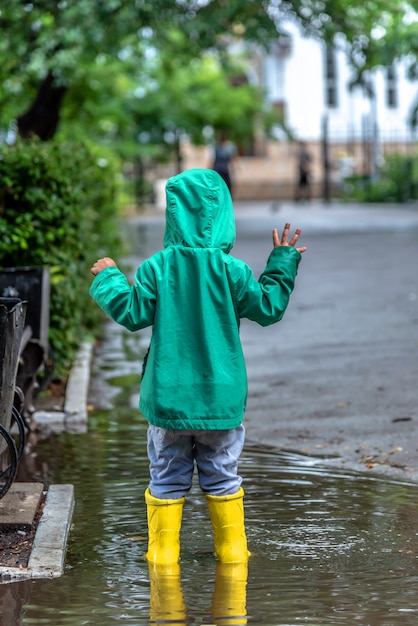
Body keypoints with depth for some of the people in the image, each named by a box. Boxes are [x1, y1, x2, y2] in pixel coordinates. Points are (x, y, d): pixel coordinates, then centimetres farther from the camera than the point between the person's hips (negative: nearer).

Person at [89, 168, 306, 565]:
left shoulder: (156, 269, -8)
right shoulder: (232, 271, -8)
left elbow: (132, 313, -3)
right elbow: (269, 307, 0)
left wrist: (108, 279, 14)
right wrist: (282, 263, 11)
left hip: (169, 398, 0)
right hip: (221, 399, 0)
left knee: (167, 480, 10)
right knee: (222, 479, 13)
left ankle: (163, 552, 14)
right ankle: (231, 548, 19)